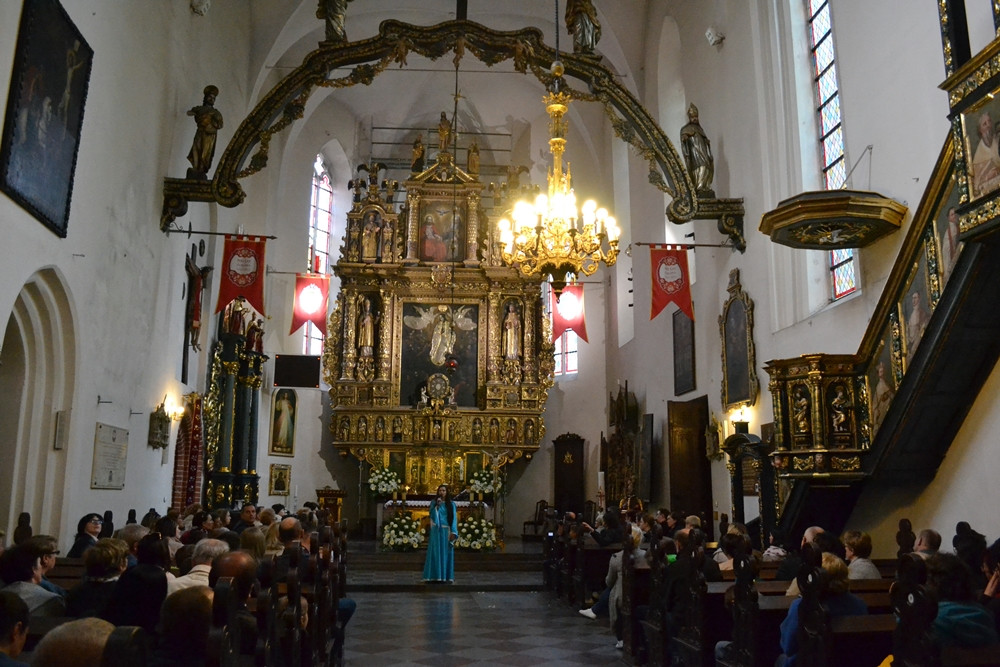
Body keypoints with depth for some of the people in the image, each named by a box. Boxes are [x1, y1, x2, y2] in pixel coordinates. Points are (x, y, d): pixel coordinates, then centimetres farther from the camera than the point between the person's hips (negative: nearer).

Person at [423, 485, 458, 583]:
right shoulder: (434, 503, 7)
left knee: (446, 553, 2)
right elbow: (432, 516, -5)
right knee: (435, 552, -3)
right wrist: (437, 506, -17)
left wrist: (453, 532, -11)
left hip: (446, 531, 1)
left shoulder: (451, 504, 7)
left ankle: (446, 576, 5)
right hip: (436, 531, 0)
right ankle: (435, 576, -3)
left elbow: (454, 518, 0)